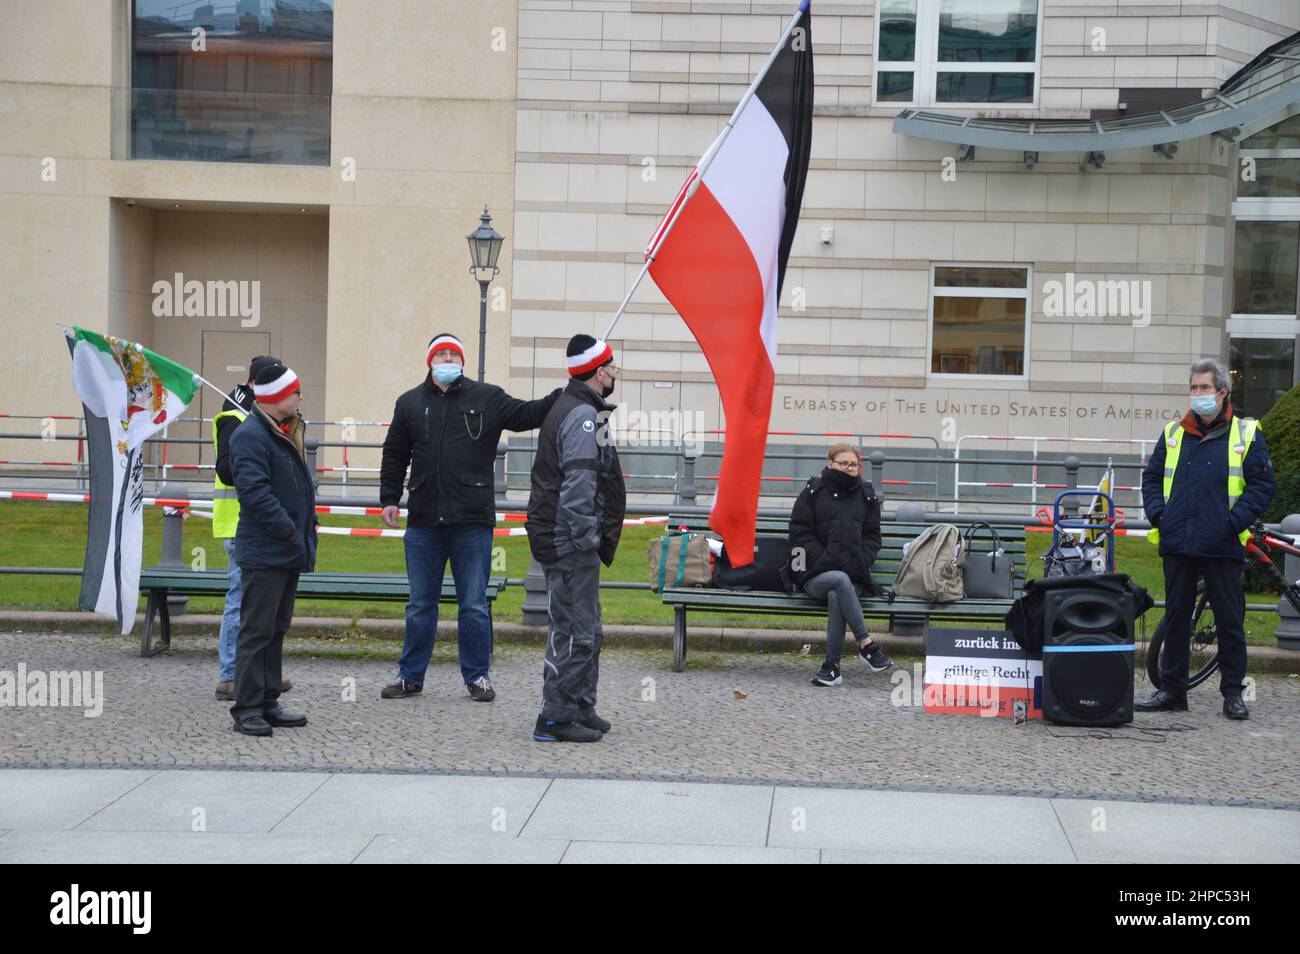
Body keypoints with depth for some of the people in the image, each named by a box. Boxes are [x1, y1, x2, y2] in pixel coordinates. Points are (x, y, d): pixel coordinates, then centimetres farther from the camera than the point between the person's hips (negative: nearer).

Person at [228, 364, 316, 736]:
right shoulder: (250, 436, -15)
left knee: (277, 628, 14)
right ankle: (247, 709, -4)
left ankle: (268, 702, 21)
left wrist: (307, 523, 15)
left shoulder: (288, 432, 16)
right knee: (256, 629, -7)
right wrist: (289, 530, -21)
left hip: (288, 551, 10)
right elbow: (255, 492, -23)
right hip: (264, 552, -10)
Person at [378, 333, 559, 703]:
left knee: (474, 606, 4)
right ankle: (410, 675, 19)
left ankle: (477, 676, 15)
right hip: (423, 522, 2)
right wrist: (390, 498, 9)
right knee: (420, 605, 10)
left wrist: (564, 395, -13)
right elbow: (394, 455, 16)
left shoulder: (487, 398, 4)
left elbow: (526, 415, 1)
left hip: (472, 522, -2)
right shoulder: (410, 404, 10)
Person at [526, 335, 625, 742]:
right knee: (577, 632, -8)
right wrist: (587, 540, -20)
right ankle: (555, 719, -5)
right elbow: (578, 487, -24)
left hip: (559, 539, 11)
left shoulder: (569, 408, 18)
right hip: (570, 542, -11)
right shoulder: (584, 416, -16)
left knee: (584, 628, 18)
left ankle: (582, 710, 26)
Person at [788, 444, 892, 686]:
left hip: (854, 576, 1)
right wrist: (825, 561, -9)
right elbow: (801, 534, 4)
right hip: (816, 573, -1)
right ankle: (866, 644, -36)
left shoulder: (866, 496, 17)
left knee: (836, 597, -34)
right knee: (840, 580, -37)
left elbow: (872, 536, 16)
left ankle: (832, 665, -31)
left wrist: (860, 562, -3)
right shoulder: (813, 492, 9)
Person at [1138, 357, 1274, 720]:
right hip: (1178, 542, 3)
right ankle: (1171, 690, 16)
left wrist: (1235, 521, -11)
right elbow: (1152, 477, 18)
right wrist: (1157, 514, 2)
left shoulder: (1246, 434, 2)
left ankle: (1233, 692, 12)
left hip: (1222, 546, -3)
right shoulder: (1174, 433, 12)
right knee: (1176, 618, 9)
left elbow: (1262, 484, -1)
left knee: (1230, 621, 3)